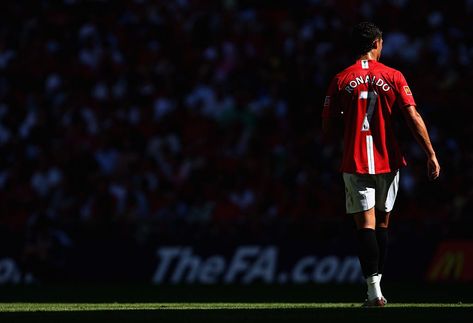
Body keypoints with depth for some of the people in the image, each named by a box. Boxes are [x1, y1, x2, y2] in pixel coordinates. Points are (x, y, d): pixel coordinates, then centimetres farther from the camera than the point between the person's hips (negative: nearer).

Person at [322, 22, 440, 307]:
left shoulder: (341, 81, 0)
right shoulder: (393, 77, -1)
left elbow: (327, 128, 3)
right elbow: (413, 118, -8)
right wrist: (431, 155, -6)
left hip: (355, 163, -1)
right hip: (388, 162, 1)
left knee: (366, 225, -5)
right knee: (382, 224, 14)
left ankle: (374, 291, -18)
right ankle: (376, 288, 17)